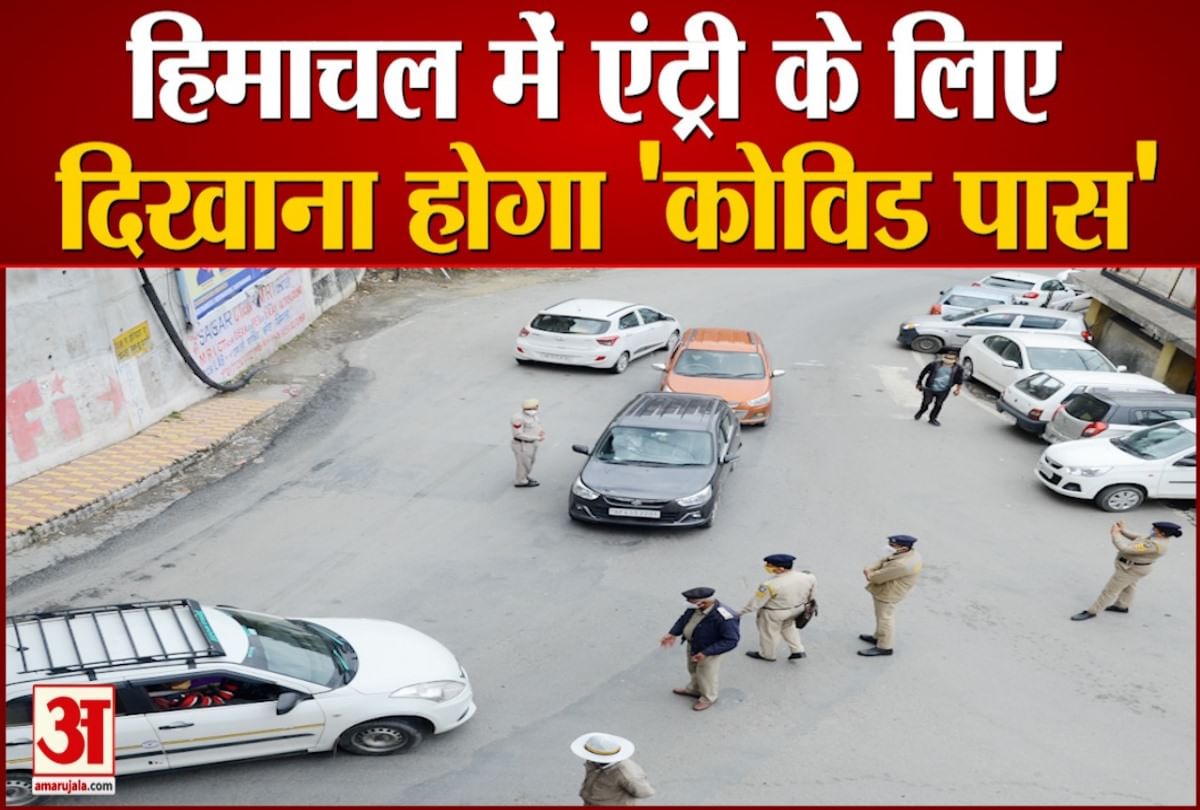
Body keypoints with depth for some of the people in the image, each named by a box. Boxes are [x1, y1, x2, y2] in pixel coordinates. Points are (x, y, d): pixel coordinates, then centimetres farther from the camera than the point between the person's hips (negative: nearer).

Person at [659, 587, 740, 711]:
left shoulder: (724, 618, -39)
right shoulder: (696, 606, -18)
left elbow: (731, 640, -31)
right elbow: (684, 618, 1)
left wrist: (706, 653, -32)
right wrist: (673, 634, -11)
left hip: (709, 650, -7)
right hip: (692, 645, 7)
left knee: (706, 675, 17)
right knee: (693, 670, 29)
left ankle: (708, 698, 44)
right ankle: (694, 690, 55)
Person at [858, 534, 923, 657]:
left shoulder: (902, 565, -35)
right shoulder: (909, 554, -3)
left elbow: (877, 577, -28)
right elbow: (882, 562, 6)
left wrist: (870, 575, -5)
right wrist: (870, 569, -11)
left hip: (888, 594, -10)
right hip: (886, 591, 10)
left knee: (885, 619, 4)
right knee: (883, 617, 24)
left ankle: (884, 647, 17)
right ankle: (878, 637, 41)